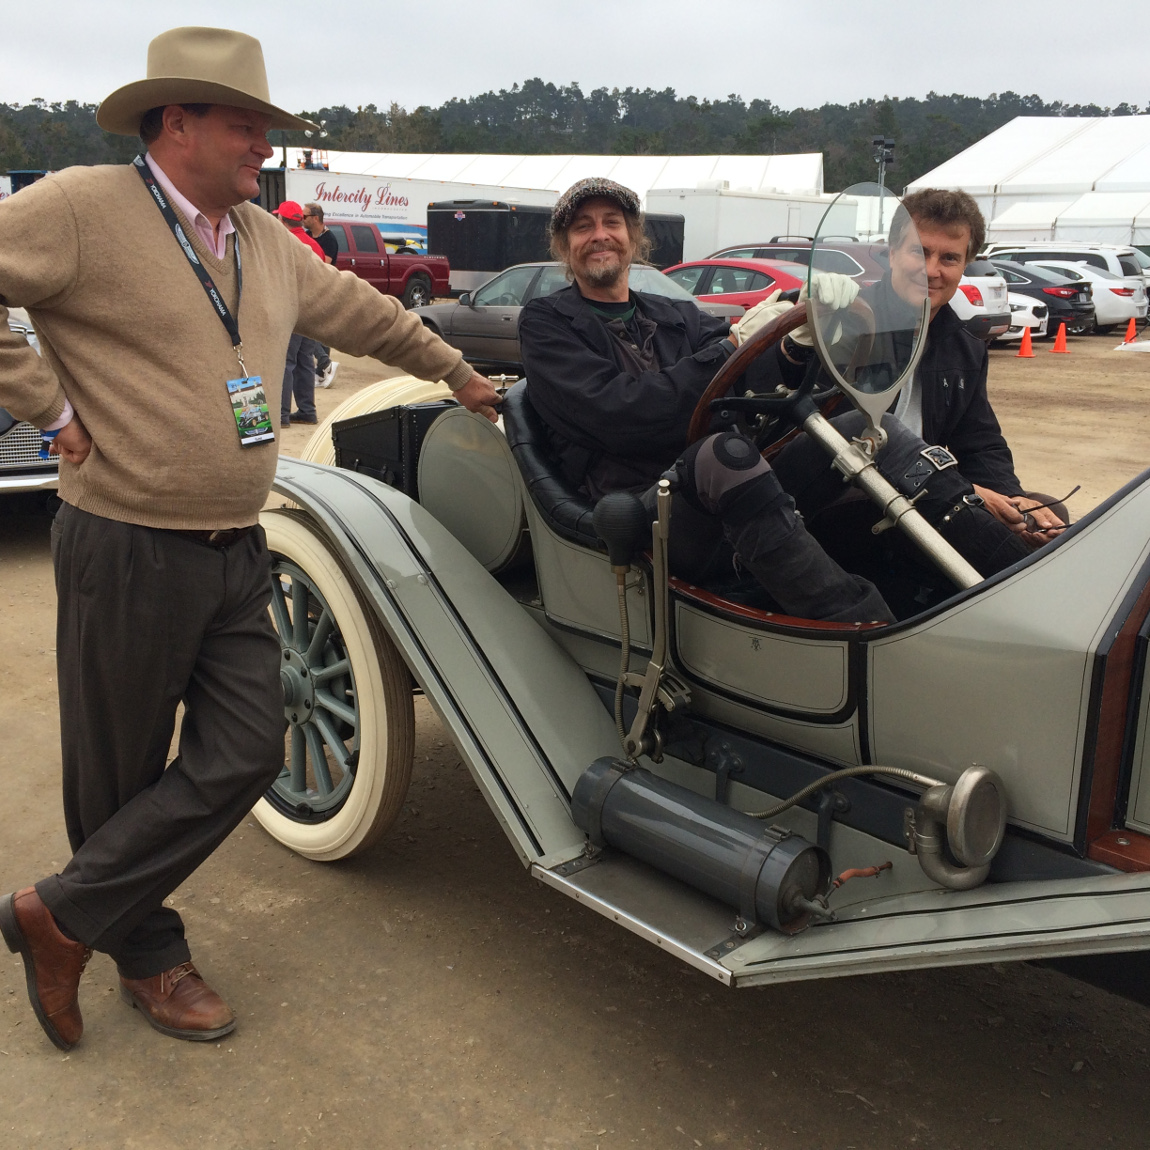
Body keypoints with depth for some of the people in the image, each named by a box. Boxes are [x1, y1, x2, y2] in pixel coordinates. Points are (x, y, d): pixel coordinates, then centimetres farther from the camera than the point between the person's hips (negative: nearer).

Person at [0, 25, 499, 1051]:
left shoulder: (266, 240, 14)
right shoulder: (83, 209, -9)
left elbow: (362, 311, 25)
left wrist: (460, 373, 34)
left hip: (235, 555, 7)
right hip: (128, 553, -7)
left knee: (245, 756, 3)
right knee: (120, 775, 7)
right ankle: (149, 957, 30)